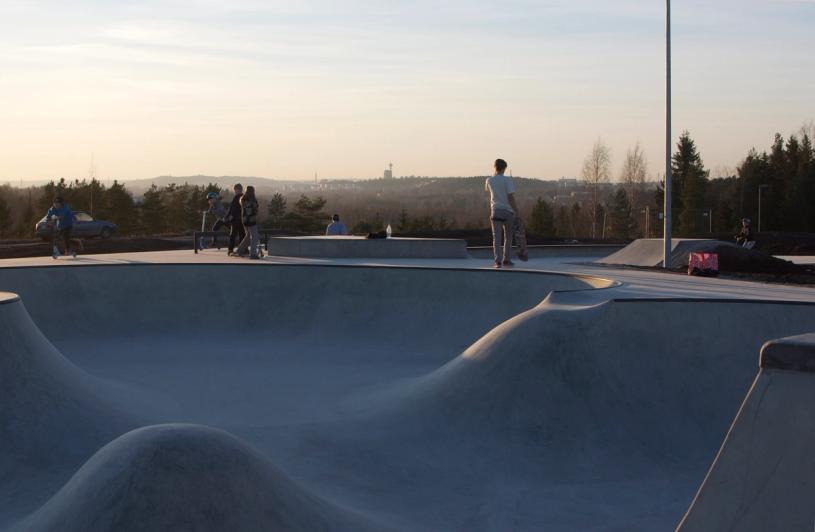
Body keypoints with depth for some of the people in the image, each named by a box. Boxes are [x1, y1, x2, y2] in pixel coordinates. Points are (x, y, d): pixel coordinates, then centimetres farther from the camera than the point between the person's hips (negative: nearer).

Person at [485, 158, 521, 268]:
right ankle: (506, 259, 19)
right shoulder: (507, 180, -9)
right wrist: (517, 212, -8)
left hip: (495, 211, 2)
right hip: (508, 211, -2)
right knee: (508, 237, 13)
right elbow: (511, 197, -13)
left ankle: (498, 260, -13)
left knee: (496, 237, -1)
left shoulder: (489, 180, 3)